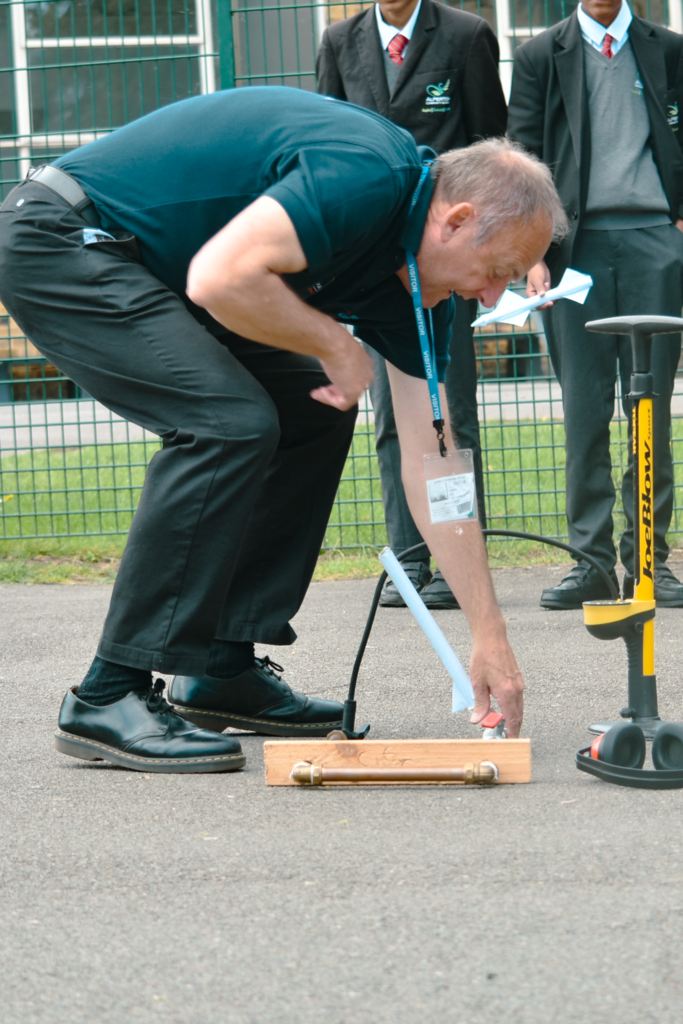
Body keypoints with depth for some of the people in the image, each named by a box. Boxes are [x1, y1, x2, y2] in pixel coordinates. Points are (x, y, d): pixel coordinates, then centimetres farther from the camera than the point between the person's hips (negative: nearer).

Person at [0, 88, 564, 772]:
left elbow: (431, 464, 5)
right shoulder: (364, 177, -24)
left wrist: (489, 636, 1)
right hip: (59, 245, -10)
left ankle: (221, 668, 13)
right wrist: (334, 344, -17)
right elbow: (221, 277, -35)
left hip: (149, 265, 10)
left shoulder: (412, 283, 4)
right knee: (230, 422, -21)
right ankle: (108, 698, -15)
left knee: (313, 413, 8)